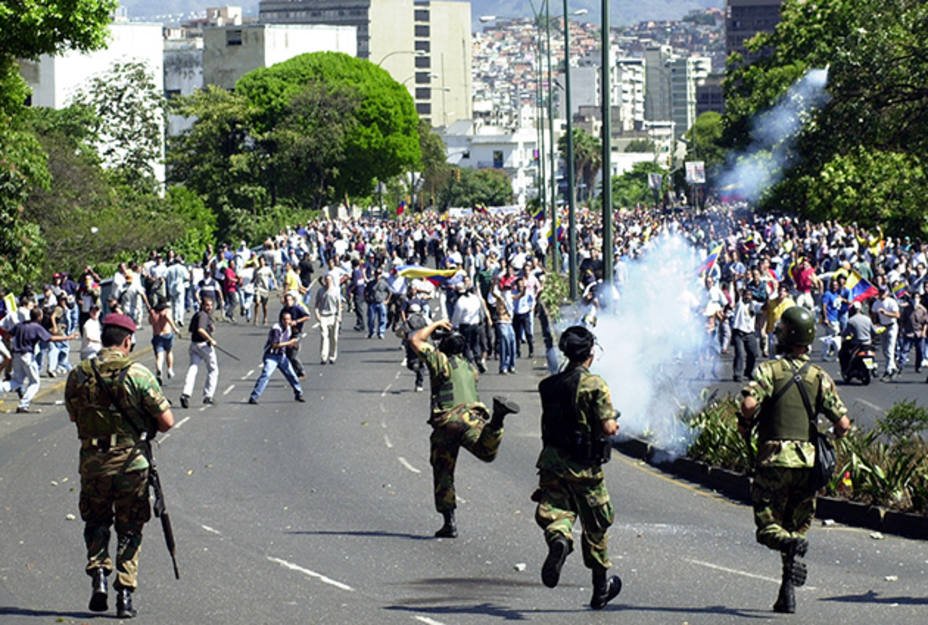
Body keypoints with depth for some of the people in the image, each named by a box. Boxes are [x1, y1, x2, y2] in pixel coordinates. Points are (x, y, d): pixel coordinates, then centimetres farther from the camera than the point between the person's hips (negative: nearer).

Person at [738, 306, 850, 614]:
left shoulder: (769, 369, -3)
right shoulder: (820, 377, 8)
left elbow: (749, 403, -20)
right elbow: (843, 423, 4)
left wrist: (745, 426, 0)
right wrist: (829, 439, 25)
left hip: (775, 459, -3)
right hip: (808, 460, 3)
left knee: (767, 527, 4)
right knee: (797, 527, 13)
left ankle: (790, 544, -30)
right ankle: (787, 594, 4)